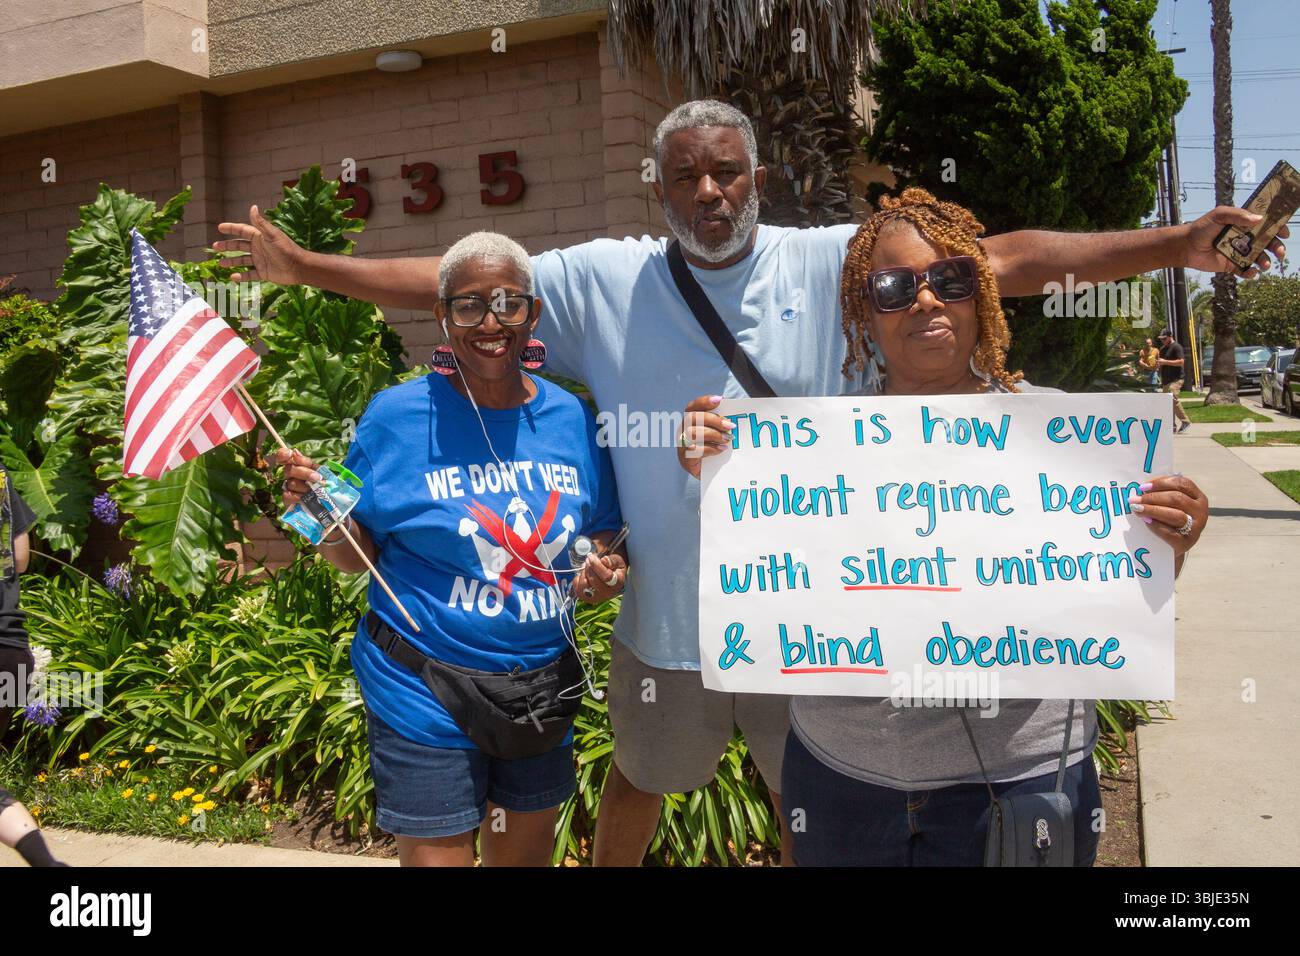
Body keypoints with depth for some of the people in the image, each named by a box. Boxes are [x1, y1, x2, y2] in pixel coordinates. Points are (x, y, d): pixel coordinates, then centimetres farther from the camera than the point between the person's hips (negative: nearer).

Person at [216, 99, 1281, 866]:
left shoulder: (832, 265, -7)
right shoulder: (604, 279, -3)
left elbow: (1005, 259, -10)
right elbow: (454, 282, -2)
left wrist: (1178, 243, -14)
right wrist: (301, 266, -4)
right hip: (666, 620, 1)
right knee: (638, 784, 26)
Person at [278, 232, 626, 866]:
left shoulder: (573, 419, 1)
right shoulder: (398, 416, -9)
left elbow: (605, 535, 13)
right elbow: (358, 557, -4)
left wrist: (608, 571, -8)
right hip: (424, 699, -4)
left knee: (526, 855, 21)